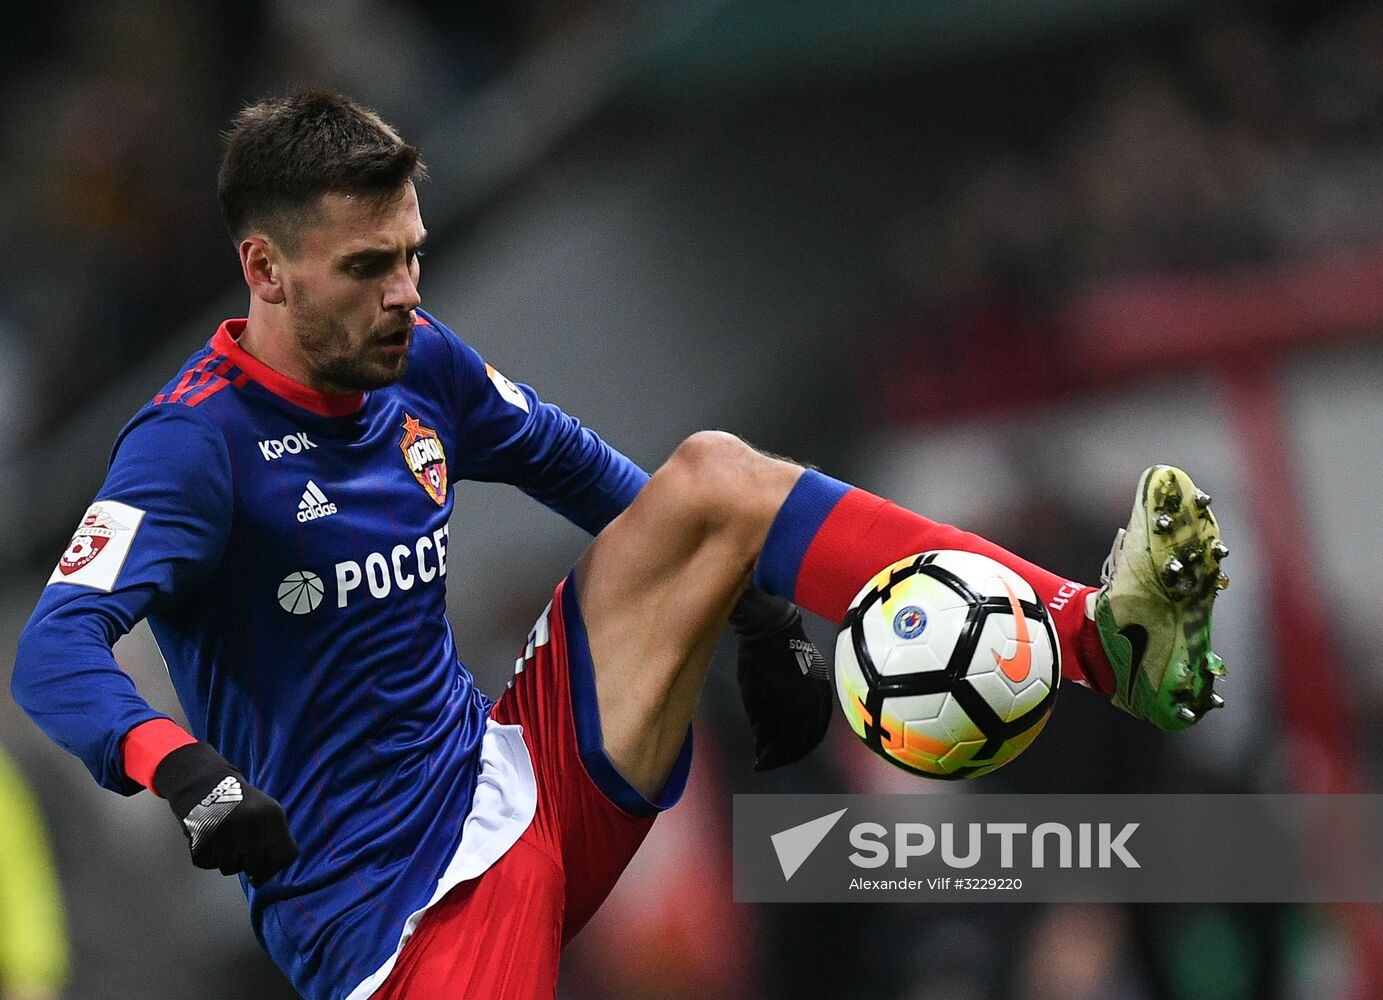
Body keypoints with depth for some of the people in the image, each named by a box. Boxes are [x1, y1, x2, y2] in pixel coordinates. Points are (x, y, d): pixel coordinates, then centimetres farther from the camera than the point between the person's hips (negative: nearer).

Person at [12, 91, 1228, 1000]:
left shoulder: (415, 365, 7)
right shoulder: (199, 439, -17)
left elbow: (582, 472, 25)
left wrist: (752, 601, 17)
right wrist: (181, 768, -49)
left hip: (525, 767, 7)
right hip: (381, 901, -7)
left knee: (711, 477, -6)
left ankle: (1105, 638, -14)